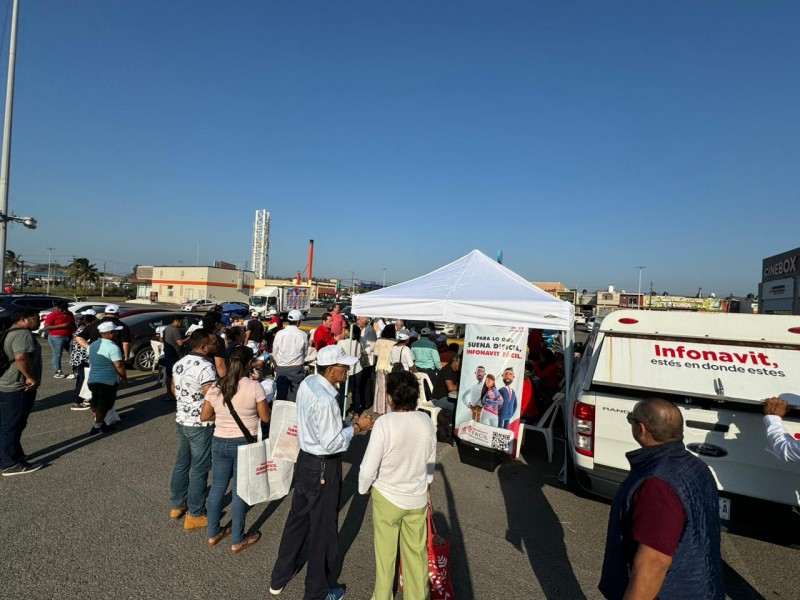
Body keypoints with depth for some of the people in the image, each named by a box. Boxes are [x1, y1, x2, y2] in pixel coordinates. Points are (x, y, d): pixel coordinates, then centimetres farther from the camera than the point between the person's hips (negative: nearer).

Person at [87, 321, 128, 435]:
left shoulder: (92, 345, 7)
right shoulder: (112, 347, -19)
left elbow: (91, 362, 20)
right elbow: (119, 366, -22)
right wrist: (125, 378, -9)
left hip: (92, 379, 8)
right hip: (107, 381, -8)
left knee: (96, 403, 19)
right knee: (104, 404, 5)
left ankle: (100, 424, 27)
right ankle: (97, 427, 11)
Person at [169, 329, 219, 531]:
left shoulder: (179, 363, 4)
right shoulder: (205, 367, -25)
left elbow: (174, 390, 16)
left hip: (181, 420, 9)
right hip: (200, 425, -8)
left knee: (182, 462, 22)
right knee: (199, 469, 4)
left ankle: (177, 504, 37)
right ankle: (195, 515, 16)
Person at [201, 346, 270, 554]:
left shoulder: (216, 387, -4)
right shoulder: (254, 387, -17)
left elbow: (204, 416, 3)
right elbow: (266, 417, -10)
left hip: (219, 442, 4)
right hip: (244, 444, -4)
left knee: (217, 487, 20)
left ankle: (213, 534, 36)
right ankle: (237, 541, 22)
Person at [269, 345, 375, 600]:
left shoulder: (307, 383, -4)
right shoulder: (325, 400, -31)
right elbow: (332, 444, -27)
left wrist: (346, 425, 5)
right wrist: (357, 427, -17)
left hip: (304, 459, 9)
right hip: (323, 468, -9)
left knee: (298, 518, 26)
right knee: (322, 529, 13)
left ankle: (279, 577, 47)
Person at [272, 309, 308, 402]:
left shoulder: (279, 334, -8)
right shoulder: (303, 335, -11)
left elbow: (274, 353, 1)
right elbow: (305, 353, 0)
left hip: (281, 369, 1)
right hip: (297, 369, -1)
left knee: (281, 396, 10)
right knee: (296, 397, 8)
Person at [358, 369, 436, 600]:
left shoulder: (385, 423, -27)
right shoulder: (426, 421, -13)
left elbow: (368, 468, -21)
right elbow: (431, 463, 0)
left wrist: (363, 488, 0)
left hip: (387, 497, -3)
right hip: (418, 498, 3)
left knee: (385, 552, 19)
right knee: (416, 552, 21)